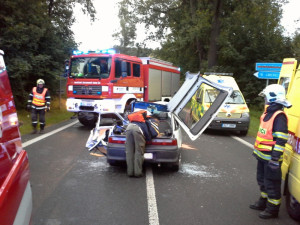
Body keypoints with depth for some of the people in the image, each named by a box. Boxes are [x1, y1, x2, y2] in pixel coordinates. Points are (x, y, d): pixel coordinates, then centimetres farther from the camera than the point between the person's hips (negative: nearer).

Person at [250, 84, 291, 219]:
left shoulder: (279, 116, -20)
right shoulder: (267, 114, 10)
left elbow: (280, 140, -24)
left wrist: (275, 159, -25)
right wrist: (256, 150, 24)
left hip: (271, 158, -10)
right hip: (262, 156, 10)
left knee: (271, 184, 2)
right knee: (262, 180, 22)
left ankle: (272, 209, 15)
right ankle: (263, 202, 38)